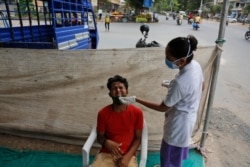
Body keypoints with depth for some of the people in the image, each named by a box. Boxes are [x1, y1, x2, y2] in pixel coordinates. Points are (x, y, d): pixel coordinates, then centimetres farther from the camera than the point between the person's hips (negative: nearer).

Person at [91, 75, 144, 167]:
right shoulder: (103, 113, -5)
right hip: (106, 154, 1)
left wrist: (127, 157, -13)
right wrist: (107, 142, -17)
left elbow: (138, 138, 0)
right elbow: (100, 137, 5)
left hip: (128, 156, 0)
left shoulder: (137, 112, -7)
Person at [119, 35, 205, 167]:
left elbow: (162, 108, -25)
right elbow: (201, 87, 8)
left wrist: (135, 99, -22)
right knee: (178, 149, 33)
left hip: (179, 121, -9)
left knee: (170, 153, 18)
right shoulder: (195, 65, -12)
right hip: (189, 116, 9)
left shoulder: (180, 82, -38)